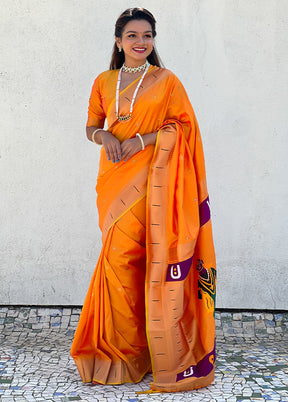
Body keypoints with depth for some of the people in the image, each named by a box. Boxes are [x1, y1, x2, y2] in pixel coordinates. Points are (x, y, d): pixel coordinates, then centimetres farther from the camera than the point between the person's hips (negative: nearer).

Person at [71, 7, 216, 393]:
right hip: (113, 177, 4)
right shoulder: (104, 82, 13)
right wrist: (104, 136, -6)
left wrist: (143, 139, -14)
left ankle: (121, 347, 6)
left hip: (147, 178, -4)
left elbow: (182, 126, -3)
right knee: (124, 256, 7)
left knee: (120, 256, -10)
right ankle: (126, 348, 19)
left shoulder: (167, 81, 2)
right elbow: (91, 126, 17)